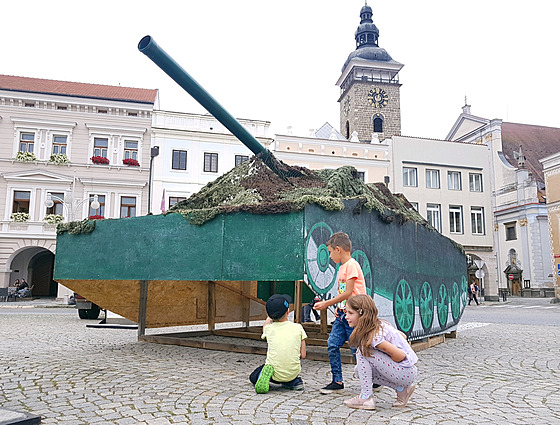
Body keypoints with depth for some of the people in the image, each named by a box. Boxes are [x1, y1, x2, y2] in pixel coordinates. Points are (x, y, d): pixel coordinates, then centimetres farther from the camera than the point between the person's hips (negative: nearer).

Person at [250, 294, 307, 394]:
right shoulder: (298, 327, -6)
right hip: (293, 373, 3)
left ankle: (266, 377, -7)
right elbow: (303, 355, 0)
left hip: (275, 375, -3)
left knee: (253, 377, 26)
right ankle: (295, 381, 12)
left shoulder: (268, 328, -3)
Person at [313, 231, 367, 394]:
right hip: (342, 313, 8)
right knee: (332, 344, 1)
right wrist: (338, 307, 4)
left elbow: (348, 292, -18)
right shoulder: (342, 267, 14)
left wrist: (327, 303, -14)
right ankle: (337, 381, 9)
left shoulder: (351, 265, -14)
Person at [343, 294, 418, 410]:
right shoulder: (379, 324, 4)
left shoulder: (373, 335, -23)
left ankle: (366, 398, -9)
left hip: (407, 373, -9)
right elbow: (403, 336, 14)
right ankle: (402, 389, 11)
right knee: (361, 369, 8)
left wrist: (386, 364, -4)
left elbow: (400, 356, -24)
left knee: (362, 352, -15)